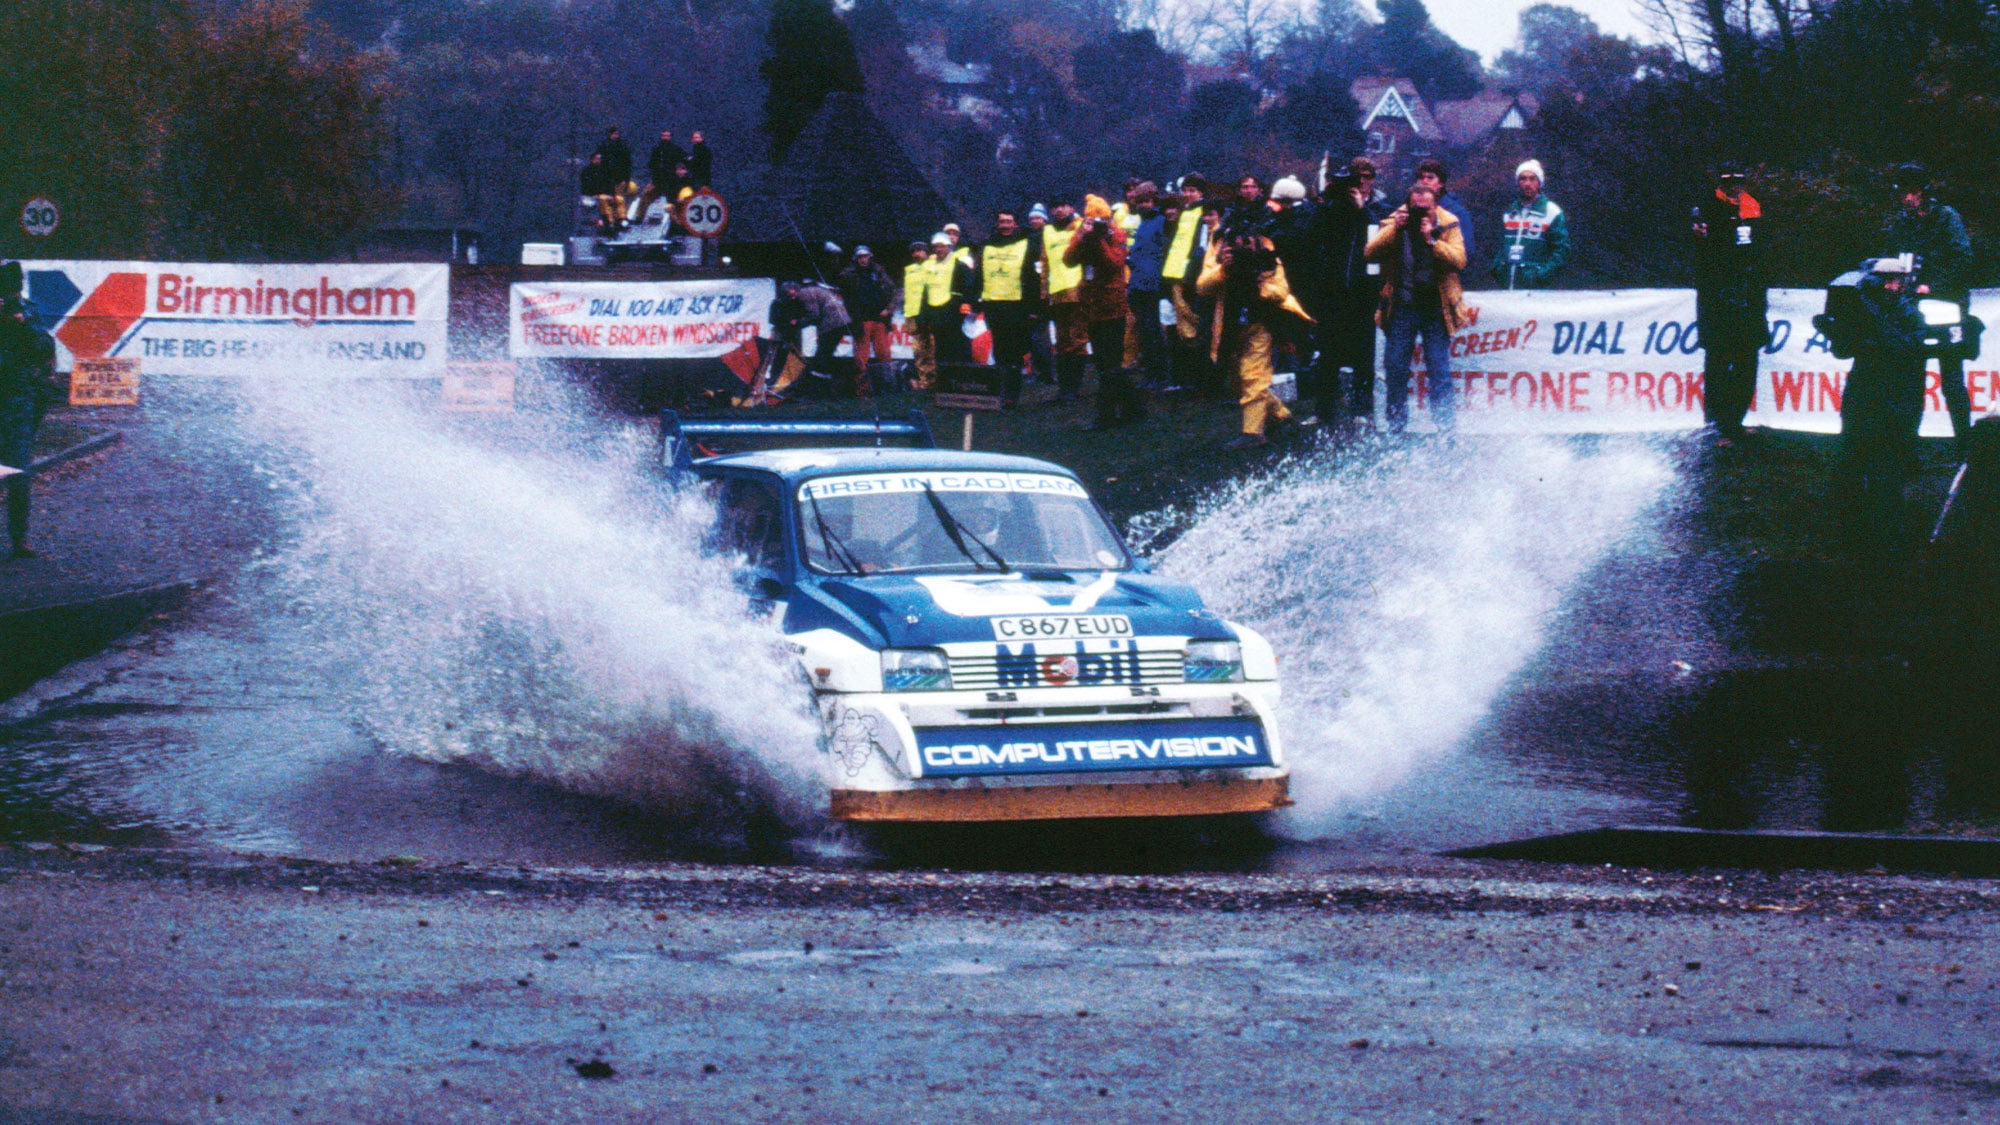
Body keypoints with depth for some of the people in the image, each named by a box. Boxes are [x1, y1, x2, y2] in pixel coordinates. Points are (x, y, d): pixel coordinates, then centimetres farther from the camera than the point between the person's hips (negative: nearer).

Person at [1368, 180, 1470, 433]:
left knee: (1439, 371, -4)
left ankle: (1446, 425, 2)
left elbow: (1459, 260, -15)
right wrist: (1394, 229, -20)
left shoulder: (1447, 224, -2)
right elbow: (1371, 252, -10)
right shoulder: (1394, 223, 2)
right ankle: (1396, 425, 18)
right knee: (1395, 369, 4)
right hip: (1401, 308, 2)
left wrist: (1431, 240, -24)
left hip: (1436, 309, -2)